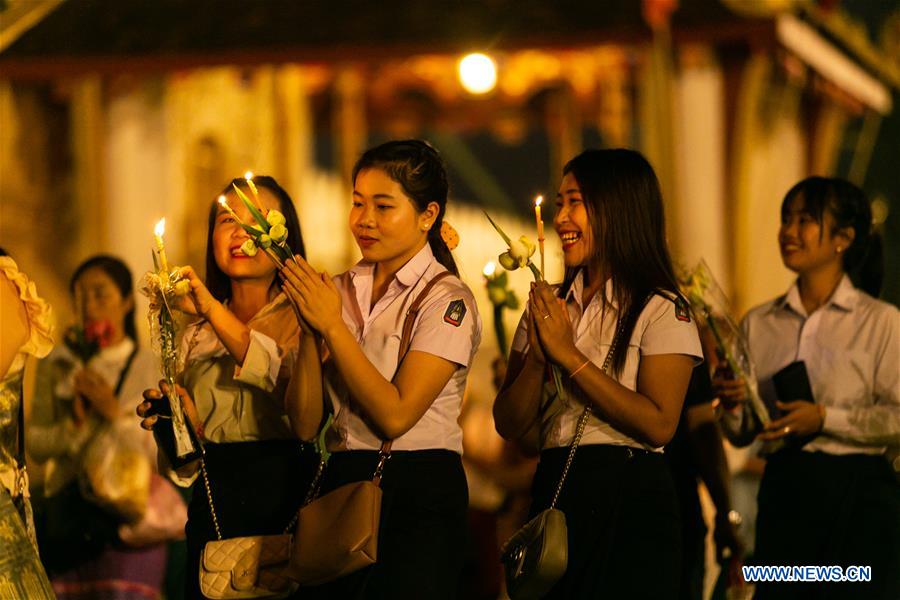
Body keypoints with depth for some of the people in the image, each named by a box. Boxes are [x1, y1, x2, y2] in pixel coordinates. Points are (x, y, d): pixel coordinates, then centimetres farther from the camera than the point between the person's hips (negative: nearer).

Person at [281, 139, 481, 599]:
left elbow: (395, 415, -18)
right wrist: (309, 333, -10)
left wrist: (332, 326, -15)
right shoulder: (338, 291, 9)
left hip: (417, 493, -5)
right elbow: (306, 425, 3)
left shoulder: (447, 299, -7)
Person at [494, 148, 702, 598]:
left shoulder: (662, 310, -5)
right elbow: (510, 425, 7)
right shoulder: (547, 306, 11)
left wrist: (569, 356, -16)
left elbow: (659, 425, -18)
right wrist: (538, 357, -11)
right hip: (554, 491, 5)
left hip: (630, 498, -5)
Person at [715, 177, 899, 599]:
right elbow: (741, 434, 12)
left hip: (857, 490, -4)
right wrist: (733, 407, -9)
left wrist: (825, 418, -17)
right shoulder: (759, 323, 10)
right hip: (784, 490, 4)